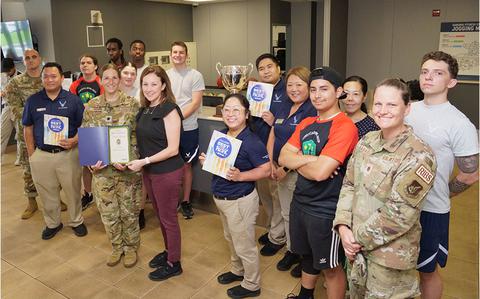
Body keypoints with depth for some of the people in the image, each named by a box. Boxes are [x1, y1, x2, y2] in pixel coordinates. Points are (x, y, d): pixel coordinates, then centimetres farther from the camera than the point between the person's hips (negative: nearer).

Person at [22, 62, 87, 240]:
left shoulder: (73, 100, -1)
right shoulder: (33, 101, 4)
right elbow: (28, 128, 9)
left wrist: (74, 140, -16)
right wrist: (31, 154, 4)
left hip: (68, 154, -2)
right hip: (41, 155, 2)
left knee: (73, 190, 9)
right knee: (47, 193, 13)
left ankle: (76, 221, 29)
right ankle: (52, 223, 33)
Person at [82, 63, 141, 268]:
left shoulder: (132, 104, -5)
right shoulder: (91, 107, 2)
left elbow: (138, 137, -6)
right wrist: (91, 162, -9)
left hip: (128, 168, -2)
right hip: (102, 169, 3)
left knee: (129, 211, 10)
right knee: (108, 212, 13)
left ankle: (131, 248, 32)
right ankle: (116, 247, 35)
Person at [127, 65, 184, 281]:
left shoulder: (169, 110, -18)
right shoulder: (145, 110, 6)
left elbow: (172, 149, -20)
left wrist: (144, 161, -21)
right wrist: (136, 161, 0)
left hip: (167, 172, -8)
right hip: (149, 171, 8)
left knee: (168, 217, 6)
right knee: (159, 214, 21)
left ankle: (173, 264, 24)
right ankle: (168, 250, 41)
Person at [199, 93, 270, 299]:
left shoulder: (252, 142, -23)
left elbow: (265, 170, -21)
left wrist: (240, 176, -31)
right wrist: (207, 160, -5)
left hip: (240, 201, -8)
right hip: (220, 197, 8)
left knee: (244, 245, 11)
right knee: (231, 239, 27)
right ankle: (237, 271, 51)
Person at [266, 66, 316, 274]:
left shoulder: (312, 111, -15)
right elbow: (272, 138, 11)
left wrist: (285, 168, -16)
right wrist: (272, 165, 0)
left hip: (299, 171, -7)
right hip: (281, 170, 8)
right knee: (286, 214, 19)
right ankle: (292, 251, 38)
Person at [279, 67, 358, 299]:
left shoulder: (345, 127, -20)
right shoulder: (306, 124, 5)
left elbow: (320, 172, -27)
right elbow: (283, 158, -3)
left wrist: (296, 161, -9)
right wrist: (311, 159, -19)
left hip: (326, 210, -7)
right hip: (300, 201, 8)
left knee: (330, 267, 11)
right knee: (307, 255, 27)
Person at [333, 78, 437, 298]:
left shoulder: (418, 156, -20)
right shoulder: (367, 141, 0)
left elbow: (398, 215, -22)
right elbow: (349, 184, 3)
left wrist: (359, 238, -15)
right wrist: (343, 226, -9)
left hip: (391, 254, -6)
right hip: (357, 246, 6)